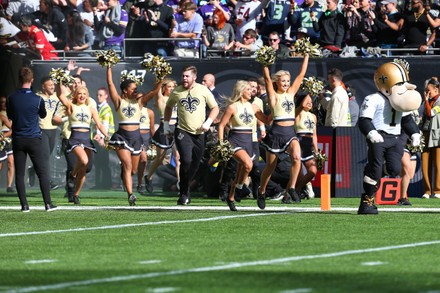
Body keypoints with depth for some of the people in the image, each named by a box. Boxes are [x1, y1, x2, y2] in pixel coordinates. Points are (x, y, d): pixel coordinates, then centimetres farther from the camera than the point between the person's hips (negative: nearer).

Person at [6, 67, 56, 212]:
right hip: (34, 139, -1)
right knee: (42, 172, 4)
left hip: (18, 140, 1)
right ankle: (48, 204, 1)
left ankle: (24, 205, 0)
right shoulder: (37, 99, -8)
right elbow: (43, 115, 10)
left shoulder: (11, 99, -4)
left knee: (19, 173, 4)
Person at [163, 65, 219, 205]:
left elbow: (215, 108, 8)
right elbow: (168, 107, 22)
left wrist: (208, 122, -7)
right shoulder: (176, 92, 3)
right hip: (182, 132, -2)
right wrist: (166, 123, 14)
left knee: (195, 165, 7)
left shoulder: (203, 90, 1)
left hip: (199, 133, 2)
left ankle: (185, 190, 26)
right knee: (186, 161, -19)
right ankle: (184, 194, -10)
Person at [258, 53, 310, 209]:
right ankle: (261, 192, 28)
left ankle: (291, 189, -17)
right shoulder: (273, 95, 0)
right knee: (270, 166, 7)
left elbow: (301, 75, 12)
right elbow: (267, 78, -11)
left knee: (297, 157, -24)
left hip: (290, 132, 3)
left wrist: (306, 55, 12)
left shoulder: (291, 93, 12)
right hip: (276, 132, -3)